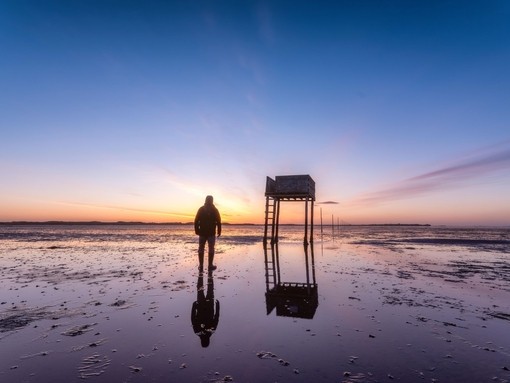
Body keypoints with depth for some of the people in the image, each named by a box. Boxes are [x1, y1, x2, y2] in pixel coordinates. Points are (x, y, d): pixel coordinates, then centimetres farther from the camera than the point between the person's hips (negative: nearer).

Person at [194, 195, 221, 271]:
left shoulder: (201, 209, 4)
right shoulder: (215, 210, 0)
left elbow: (196, 221, -1)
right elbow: (218, 222, -5)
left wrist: (196, 230, 4)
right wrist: (219, 231, 0)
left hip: (202, 232, 2)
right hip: (211, 233, -1)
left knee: (201, 249, 9)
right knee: (211, 249, 5)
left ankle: (201, 266, 9)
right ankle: (210, 265, 2)